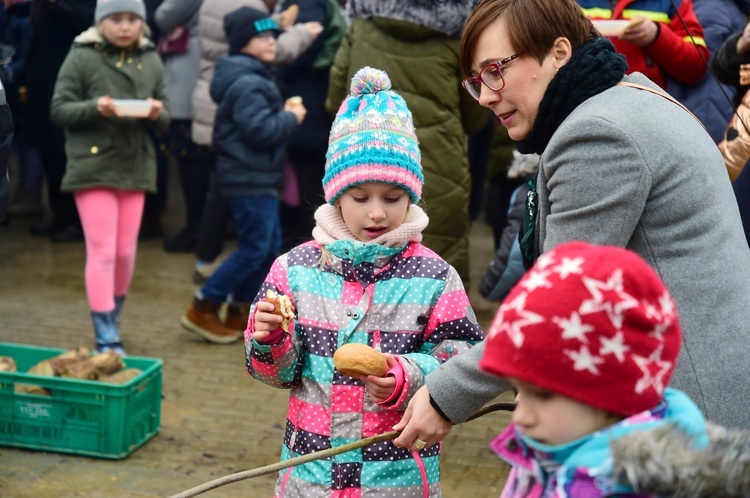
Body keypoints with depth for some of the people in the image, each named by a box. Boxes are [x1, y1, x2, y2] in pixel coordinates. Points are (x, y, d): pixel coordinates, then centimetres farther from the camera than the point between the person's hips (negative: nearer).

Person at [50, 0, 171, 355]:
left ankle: (112, 320, 31)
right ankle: (106, 340, -1)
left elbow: (164, 120, 10)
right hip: (93, 168, -4)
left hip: (135, 169, 4)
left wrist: (157, 114, -13)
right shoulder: (81, 58, -4)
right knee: (102, 252, -5)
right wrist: (94, 108, -22)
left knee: (126, 253, 11)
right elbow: (58, 111, -5)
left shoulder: (151, 61, 8)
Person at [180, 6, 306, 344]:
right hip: (249, 178, -11)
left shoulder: (256, 78, 16)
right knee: (254, 249, -7)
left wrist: (283, 114, 3)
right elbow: (259, 130, -26)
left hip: (258, 177, 11)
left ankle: (240, 312, 21)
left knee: (270, 246, 14)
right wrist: (292, 118, -12)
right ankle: (203, 309, 1)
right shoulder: (247, 84, -18)